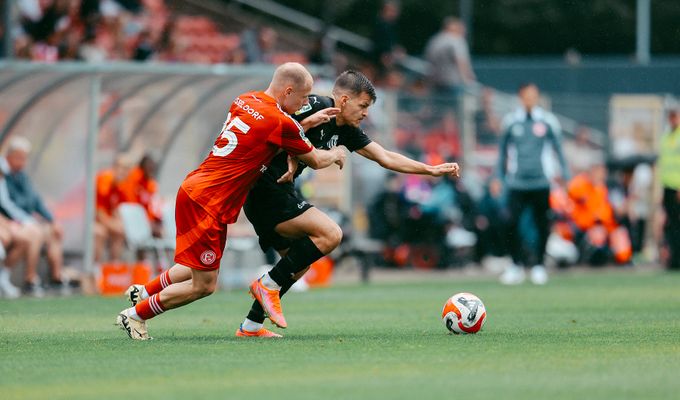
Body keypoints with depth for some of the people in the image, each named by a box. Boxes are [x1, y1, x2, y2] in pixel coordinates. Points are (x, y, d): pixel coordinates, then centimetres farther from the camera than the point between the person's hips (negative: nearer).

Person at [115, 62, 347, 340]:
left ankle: (143, 292, 32)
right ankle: (136, 314, 8)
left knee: (200, 270, 24)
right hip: (207, 202, -9)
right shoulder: (281, 122, -14)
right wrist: (336, 154, 23)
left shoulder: (244, 101, 7)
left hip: (195, 189, 9)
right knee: (204, 285, -2)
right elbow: (315, 160, 2)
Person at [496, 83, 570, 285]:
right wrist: (499, 177, 11)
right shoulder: (511, 121, 5)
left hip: (540, 182, 0)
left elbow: (558, 148, 10)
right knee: (512, 223, -10)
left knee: (542, 225, 1)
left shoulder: (547, 121, 3)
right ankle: (517, 264, 3)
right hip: (517, 183, 0)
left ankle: (538, 265, 15)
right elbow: (503, 150, 14)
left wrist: (565, 174, 5)